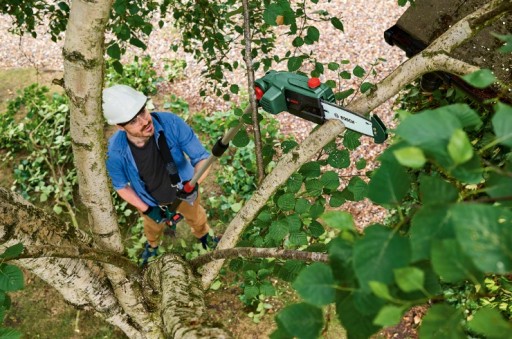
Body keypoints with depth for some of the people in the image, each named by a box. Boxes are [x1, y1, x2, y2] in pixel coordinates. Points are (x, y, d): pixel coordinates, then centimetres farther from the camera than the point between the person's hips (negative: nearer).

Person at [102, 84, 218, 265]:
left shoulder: (170, 123, -40)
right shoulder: (115, 151, -35)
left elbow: (202, 158, -28)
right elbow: (121, 186, -13)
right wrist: (147, 210, -17)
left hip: (184, 191, 0)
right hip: (151, 201, 0)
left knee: (197, 218, 32)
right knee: (153, 228, 34)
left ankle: (204, 236, 69)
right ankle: (152, 245, 72)